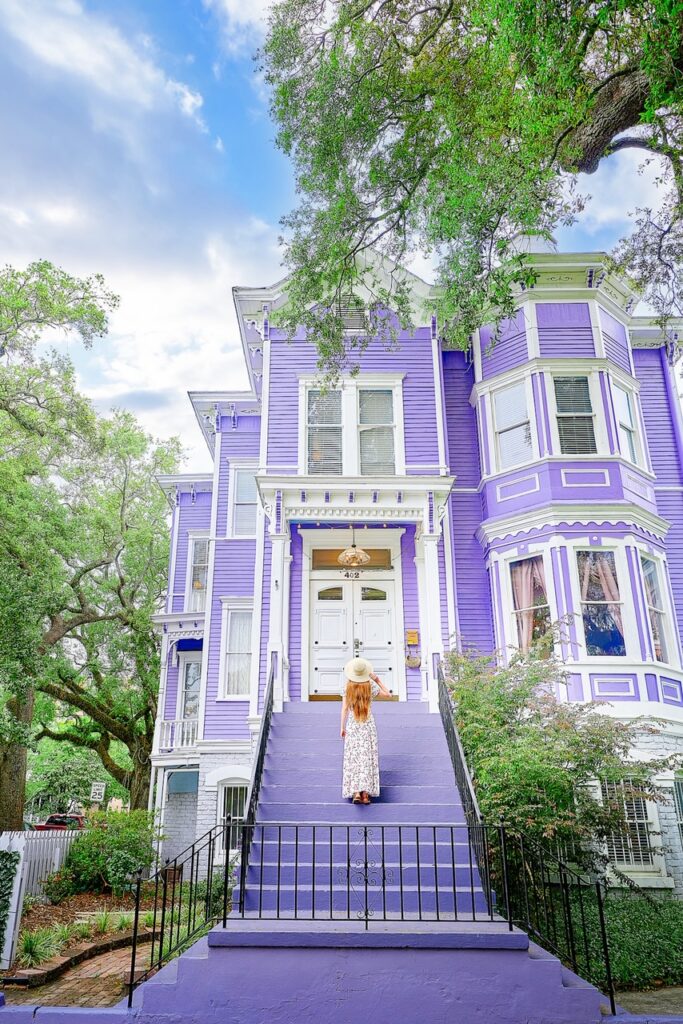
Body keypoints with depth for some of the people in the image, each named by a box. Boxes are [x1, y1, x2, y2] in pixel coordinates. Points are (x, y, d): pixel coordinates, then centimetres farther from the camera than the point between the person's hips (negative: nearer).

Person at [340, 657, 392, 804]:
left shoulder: (348, 687, -6)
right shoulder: (371, 686, -8)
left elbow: (344, 708, -4)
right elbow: (388, 695, 4)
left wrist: (342, 727, 2)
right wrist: (377, 680, 3)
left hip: (352, 726, 0)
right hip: (368, 725, 0)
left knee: (353, 759, 4)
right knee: (367, 758, 5)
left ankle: (356, 793, -7)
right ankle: (365, 793, 2)